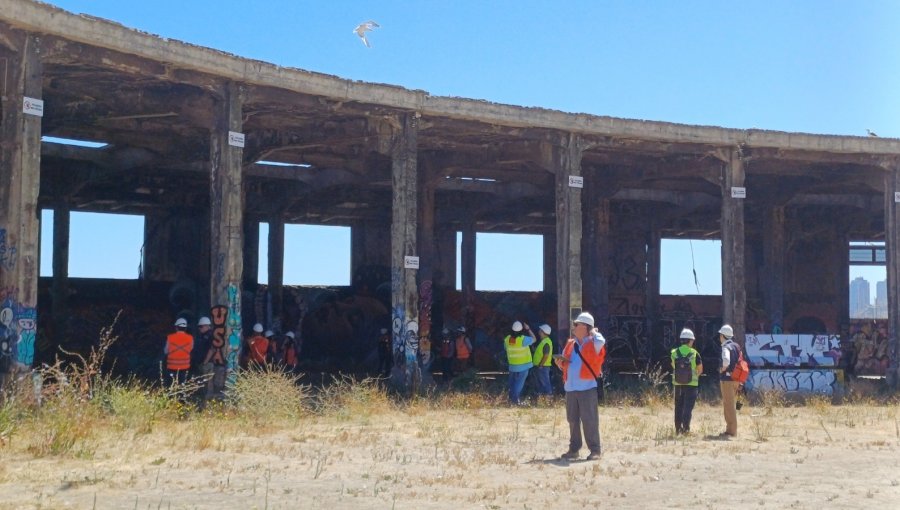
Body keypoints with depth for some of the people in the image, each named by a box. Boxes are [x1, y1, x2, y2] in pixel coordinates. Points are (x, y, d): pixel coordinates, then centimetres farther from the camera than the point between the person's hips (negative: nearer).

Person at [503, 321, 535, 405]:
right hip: (523, 366, -4)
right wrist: (528, 329, 2)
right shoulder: (523, 339, -19)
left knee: (512, 383, 15)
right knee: (519, 383, -1)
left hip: (512, 366, 4)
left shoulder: (507, 339, -4)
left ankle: (511, 399, 18)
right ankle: (516, 400, -5)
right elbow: (533, 339, -5)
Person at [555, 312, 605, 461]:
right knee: (572, 419, 10)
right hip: (570, 387, 6)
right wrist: (560, 362, 0)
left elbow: (601, 341, -27)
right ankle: (574, 449, 17)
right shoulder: (570, 344, 16)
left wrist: (593, 331, -7)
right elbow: (563, 364, 24)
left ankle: (595, 450, 2)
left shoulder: (593, 343, -2)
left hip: (587, 387, -6)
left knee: (589, 420, -5)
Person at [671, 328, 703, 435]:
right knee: (688, 406, 2)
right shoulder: (694, 354, -10)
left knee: (678, 406, 13)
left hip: (677, 383, 3)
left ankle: (678, 428, 16)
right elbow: (700, 370, -2)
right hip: (691, 384, -3)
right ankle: (686, 428, -4)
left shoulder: (674, 353, -3)